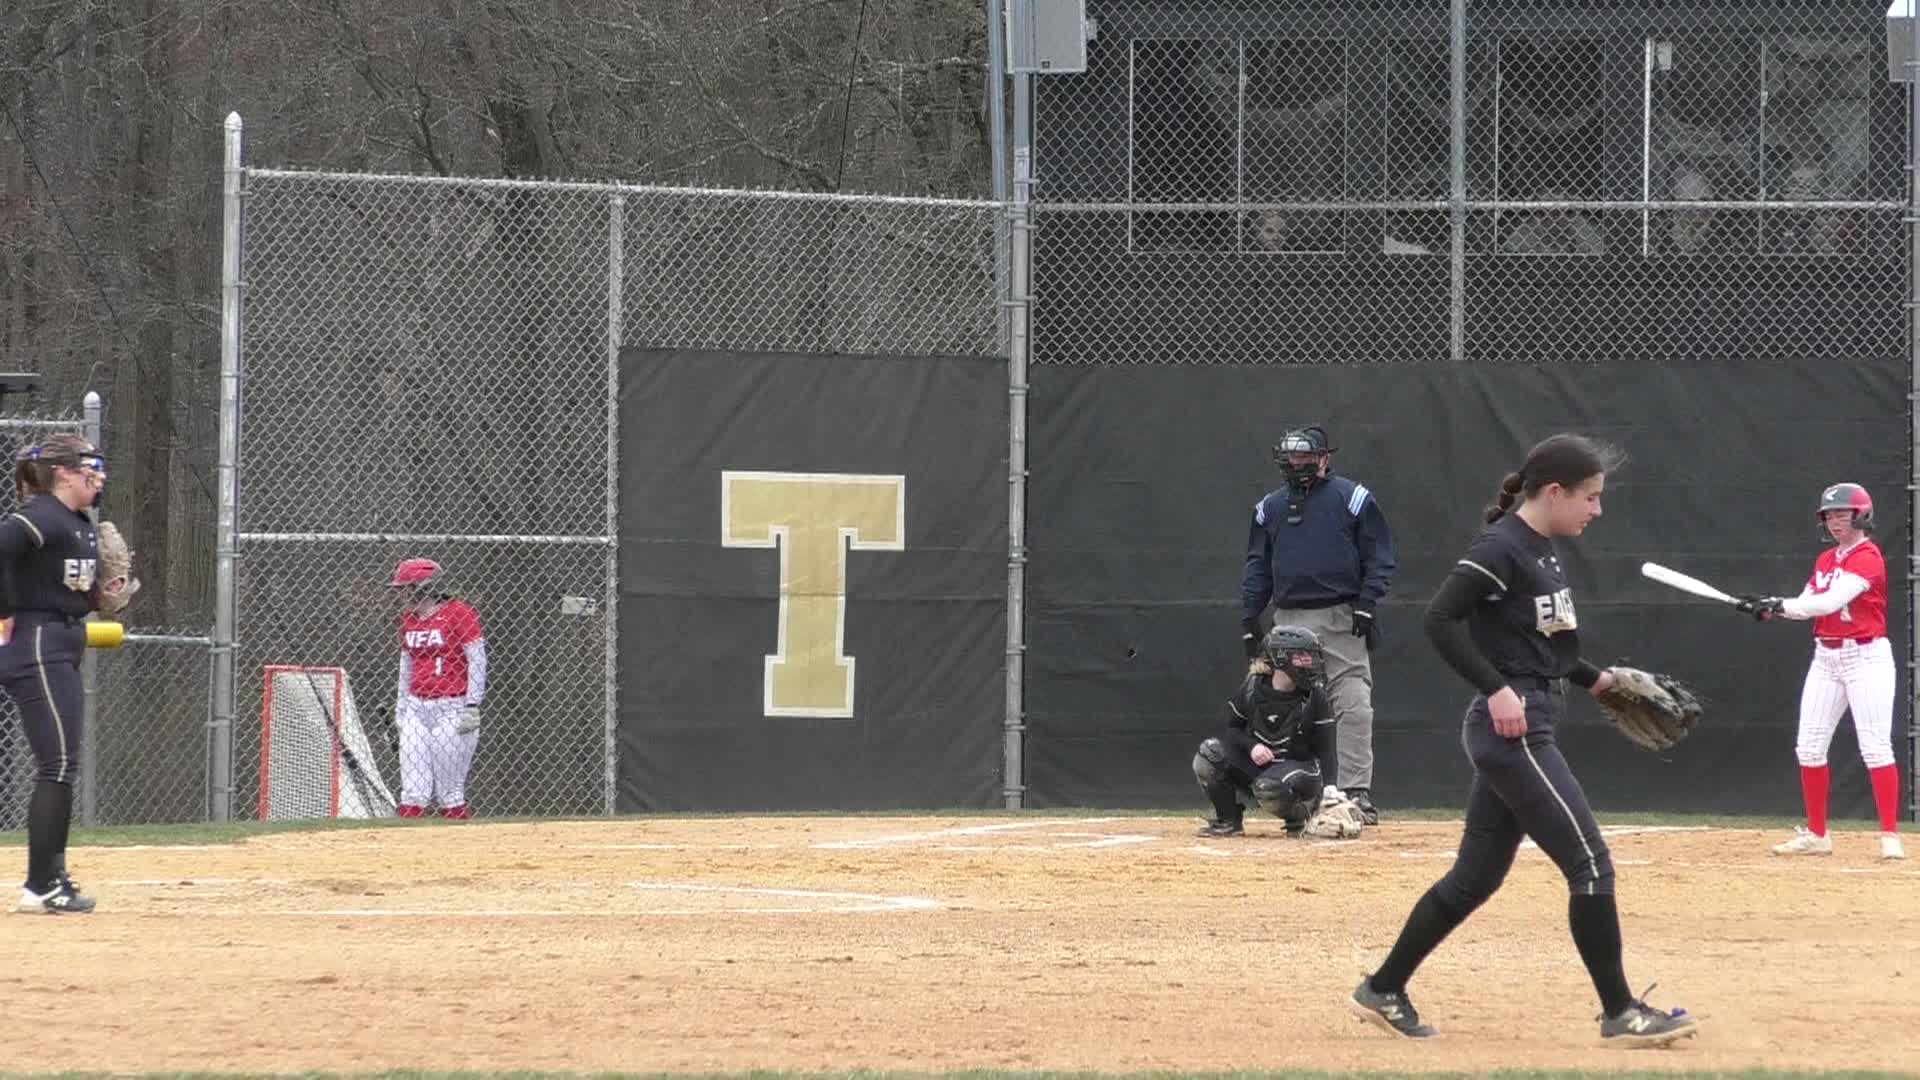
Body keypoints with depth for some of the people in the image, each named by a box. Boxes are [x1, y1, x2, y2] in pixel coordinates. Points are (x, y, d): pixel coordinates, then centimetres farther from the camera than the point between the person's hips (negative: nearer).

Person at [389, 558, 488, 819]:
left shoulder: (459, 612, -8)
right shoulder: (408, 618, 13)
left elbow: (477, 660, -9)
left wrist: (472, 706, -14)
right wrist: (401, 704, 16)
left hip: (451, 709, -6)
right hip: (416, 707, 6)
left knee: (449, 792, -5)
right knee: (413, 788, -1)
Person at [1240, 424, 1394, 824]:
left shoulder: (1353, 498, 2)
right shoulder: (1270, 506, 14)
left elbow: (1379, 557, 1)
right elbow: (1257, 566, 18)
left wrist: (1366, 603, -10)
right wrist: (1249, 618, 10)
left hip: (1341, 620, -4)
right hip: (1289, 621, 4)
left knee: (1354, 707, -12)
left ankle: (1356, 794, -13)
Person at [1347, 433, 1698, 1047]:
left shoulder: (1542, 552, 15)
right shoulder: (1502, 548, -14)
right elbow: (1441, 618, -21)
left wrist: (1594, 679, 19)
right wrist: (1497, 688, -26)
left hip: (1521, 731, 10)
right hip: (1513, 732, -10)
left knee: (1477, 875, 13)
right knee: (1590, 862, -9)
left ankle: (1384, 991, 20)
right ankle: (1620, 1014, -5)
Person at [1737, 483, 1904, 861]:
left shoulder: (1867, 558, -13)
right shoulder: (1825, 560, 14)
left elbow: (1831, 602, -24)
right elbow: (1807, 604, 7)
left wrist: (1778, 605, -22)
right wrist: (1770, 606, -12)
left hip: (1866, 657, -8)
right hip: (1826, 658, 8)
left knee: (1875, 746, -12)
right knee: (1809, 746, 5)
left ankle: (1890, 836, -10)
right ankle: (1816, 834, 15)